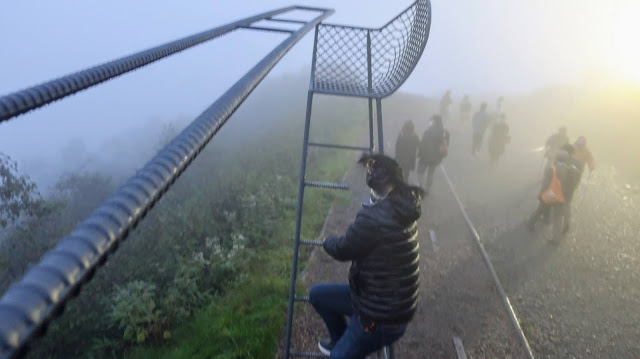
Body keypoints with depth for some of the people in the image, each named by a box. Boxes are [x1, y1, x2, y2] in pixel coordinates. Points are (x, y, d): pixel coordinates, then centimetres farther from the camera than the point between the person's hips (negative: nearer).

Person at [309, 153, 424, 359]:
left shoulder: (374, 216, -29)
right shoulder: (403, 206, -4)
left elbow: (342, 250, -13)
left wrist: (328, 241, 9)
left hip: (381, 316, -8)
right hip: (397, 303, 8)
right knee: (317, 294, 18)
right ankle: (341, 341, 36)